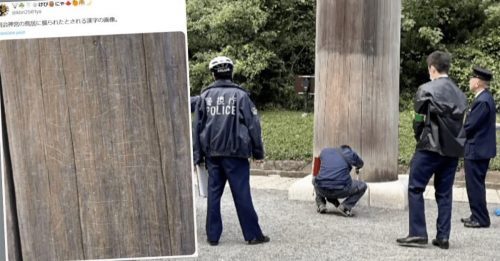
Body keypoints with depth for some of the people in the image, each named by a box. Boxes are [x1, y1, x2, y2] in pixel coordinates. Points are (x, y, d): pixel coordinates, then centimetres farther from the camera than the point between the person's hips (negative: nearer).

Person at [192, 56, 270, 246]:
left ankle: (212, 236, 13)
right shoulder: (240, 95, -4)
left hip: (212, 153, 3)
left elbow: (197, 127, 5)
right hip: (235, 153, -3)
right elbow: (253, 124, -4)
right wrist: (258, 152, 3)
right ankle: (253, 234, 9)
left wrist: (197, 155, 9)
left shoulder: (205, 96, 5)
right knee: (242, 194, 2)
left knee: (213, 193, 9)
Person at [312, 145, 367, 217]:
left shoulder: (324, 151, 20)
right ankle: (344, 206, 2)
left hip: (322, 189, 3)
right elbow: (360, 164, 35)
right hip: (340, 190, -3)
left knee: (315, 180, 37)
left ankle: (321, 204, 17)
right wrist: (357, 168, 59)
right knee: (362, 186, 21)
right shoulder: (350, 153, 13)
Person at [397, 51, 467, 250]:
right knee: (444, 193, 10)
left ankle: (418, 234, 0)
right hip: (453, 148, 6)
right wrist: (452, 140, 14)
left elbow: (419, 118, -6)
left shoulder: (426, 89, -8)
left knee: (415, 189, 2)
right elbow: (460, 120, 10)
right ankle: (443, 237, 12)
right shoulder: (459, 93, 10)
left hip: (431, 147, -6)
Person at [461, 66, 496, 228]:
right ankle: (478, 216, 27)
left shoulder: (482, 101, -21)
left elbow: (469, 126, -21)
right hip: (482, 148, 10)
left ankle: (480, 219, 6)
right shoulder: (485, 98, 11)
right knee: (477, 184, 17)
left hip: (476, 150, -10)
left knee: (475, 185, -2)